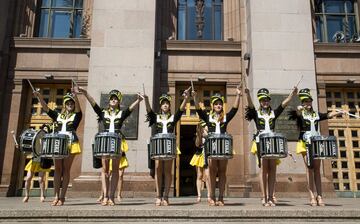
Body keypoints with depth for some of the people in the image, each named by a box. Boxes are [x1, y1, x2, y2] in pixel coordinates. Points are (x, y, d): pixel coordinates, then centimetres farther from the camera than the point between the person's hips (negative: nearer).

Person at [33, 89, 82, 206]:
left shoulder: (76, 116, 9)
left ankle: (62, 196, -1)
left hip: (70, 143, -2)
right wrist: (39, 97, -9)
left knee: (66, 169, -3)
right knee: (57, 169, 1)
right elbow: (46, 108, 8)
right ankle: (56, 196, 3)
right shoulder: (57, 115, 17)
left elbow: (78, 108, -11)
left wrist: (75, 96, -30)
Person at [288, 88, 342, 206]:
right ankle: (312, 197, -8)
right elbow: (297, 113, -19)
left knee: (317, 169, 2)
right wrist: (299, 109, -41)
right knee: (309, 168, -8)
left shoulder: (317, 115, 16)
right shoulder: (300, 113, 4)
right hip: (305, 143, -4)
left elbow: (328, 115, 3)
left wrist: (339, 112, -15)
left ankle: (319, 196, 2)